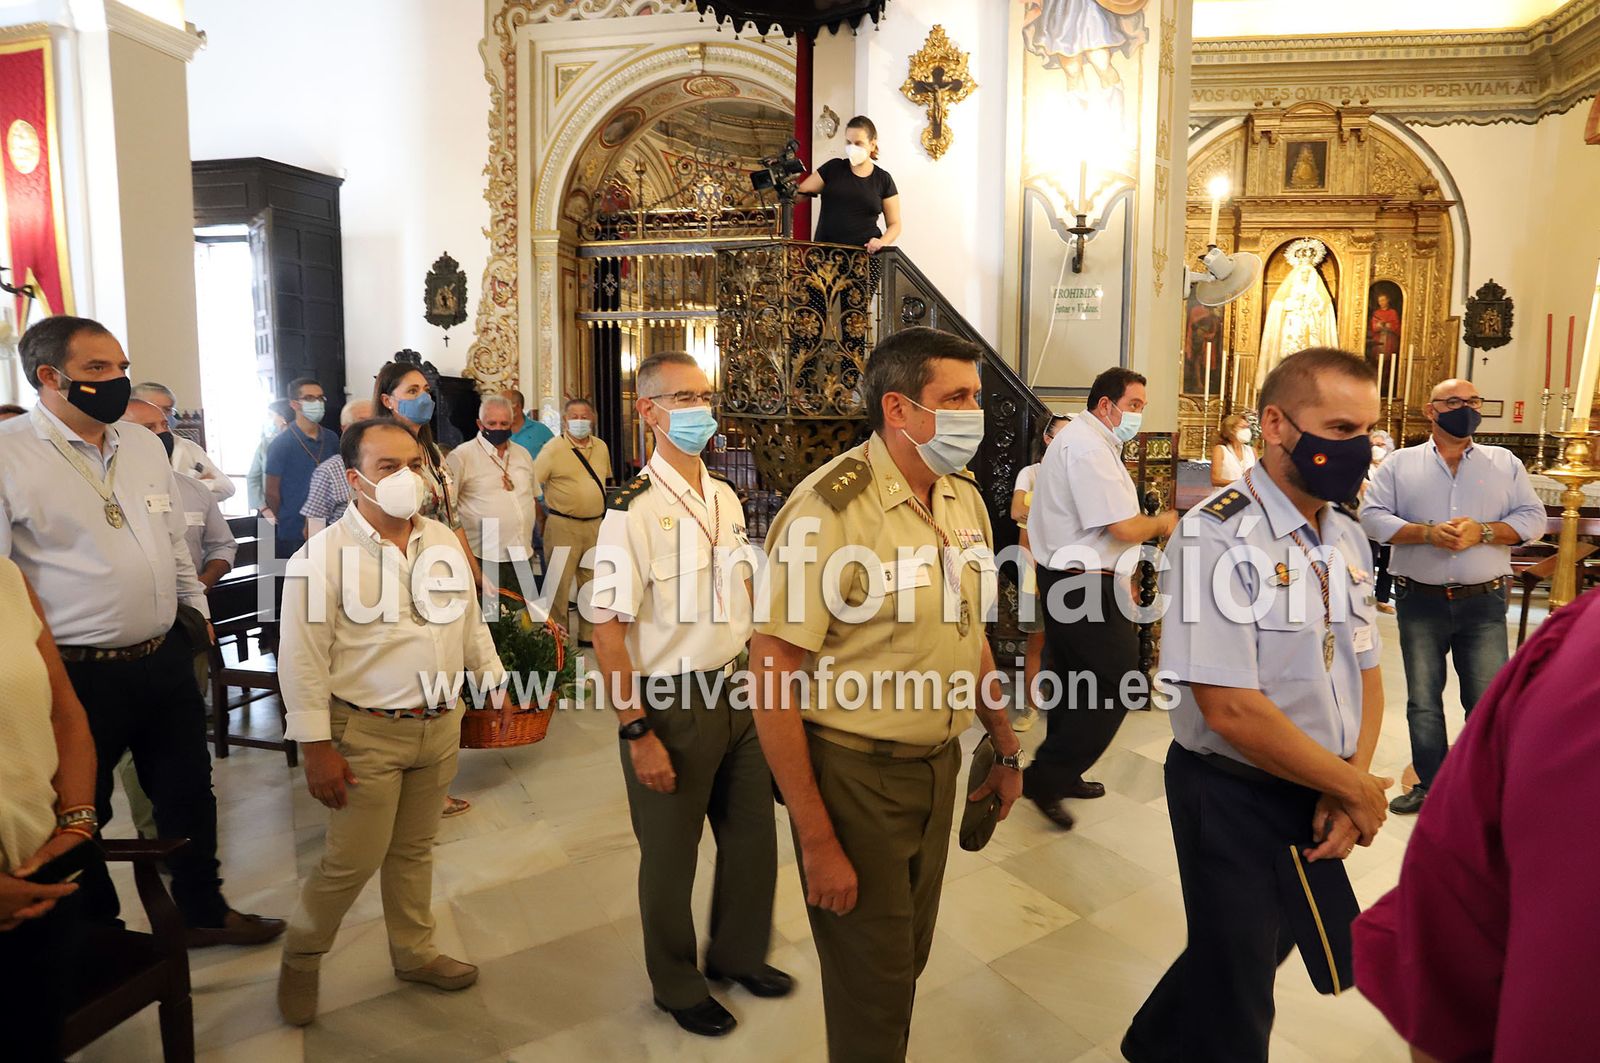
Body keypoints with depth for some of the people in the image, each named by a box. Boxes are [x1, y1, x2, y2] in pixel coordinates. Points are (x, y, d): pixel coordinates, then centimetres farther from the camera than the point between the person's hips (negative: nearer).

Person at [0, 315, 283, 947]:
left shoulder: (145, 446, 8)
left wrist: (197, 609, 18)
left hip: (165, 659, 6)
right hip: (78, 675, -6)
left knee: (188, 796, 19)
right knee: (80, 819, 13)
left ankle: (203, 911, 38)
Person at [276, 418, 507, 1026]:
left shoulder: (444, 542, 4)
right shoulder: (323, 555, -13)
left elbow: (471, 624, 14)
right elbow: (303, 661, -13)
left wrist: (495, 683, 13)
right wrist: (316, 747, -14)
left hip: (440, 726, 5)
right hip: (368, 734, -5)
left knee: (414, 849, 19)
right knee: (352, 861, 4)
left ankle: (414, 953, 36)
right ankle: (300, 957, 30)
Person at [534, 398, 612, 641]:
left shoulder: (601, 447, 10)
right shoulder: (553, 449, -7)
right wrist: (543, 519, -3)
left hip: (596, 525, 5)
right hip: (563, 526, -5)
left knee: (592, 583, 13)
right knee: (560, 584, -2)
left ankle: (590, 635, 25)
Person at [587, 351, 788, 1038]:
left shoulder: (726, 497, 4)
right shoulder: (634, 510, -18)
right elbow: (608, 630, -18)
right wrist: (637, 734, -18)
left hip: (737, 692, 7)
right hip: (672, 704, -6)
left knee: (753, 836, 18)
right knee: (671, 857, 13)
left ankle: (737, 954, 44)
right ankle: (677, 984, 37)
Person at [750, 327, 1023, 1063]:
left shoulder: (964, 499, 1)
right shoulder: (827, 509, -22)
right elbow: (772, 679, -22)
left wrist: (1005, 746, 16)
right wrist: (817, 840, -20)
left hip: (939, 764, 7)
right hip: (855, 774, -6)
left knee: (910, 955, 25)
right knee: (872, 987, 11)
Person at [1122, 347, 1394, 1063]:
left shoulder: (1346, 539, 4)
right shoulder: (1218, 537, -22)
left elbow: (1366, 675, 8)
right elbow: (1231, 711, -25)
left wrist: (1348, 792, -8)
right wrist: (1355, 788, -13)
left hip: (1321, 796, 8)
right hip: (1236, 797, -8)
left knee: (1270, 945, 24)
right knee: (1237, 974, 9)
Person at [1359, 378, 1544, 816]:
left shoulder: (1505, 463, 9)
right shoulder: (1400, 463, 4)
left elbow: (1532, 517, 2)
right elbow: (1372, 516, -5)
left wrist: (1482, 532, -15)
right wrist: (1427, 533, -18)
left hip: (1483, 601, 1)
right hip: (1420, 600, 0)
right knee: (1422, 699, 9)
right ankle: (1431, 784, 23)